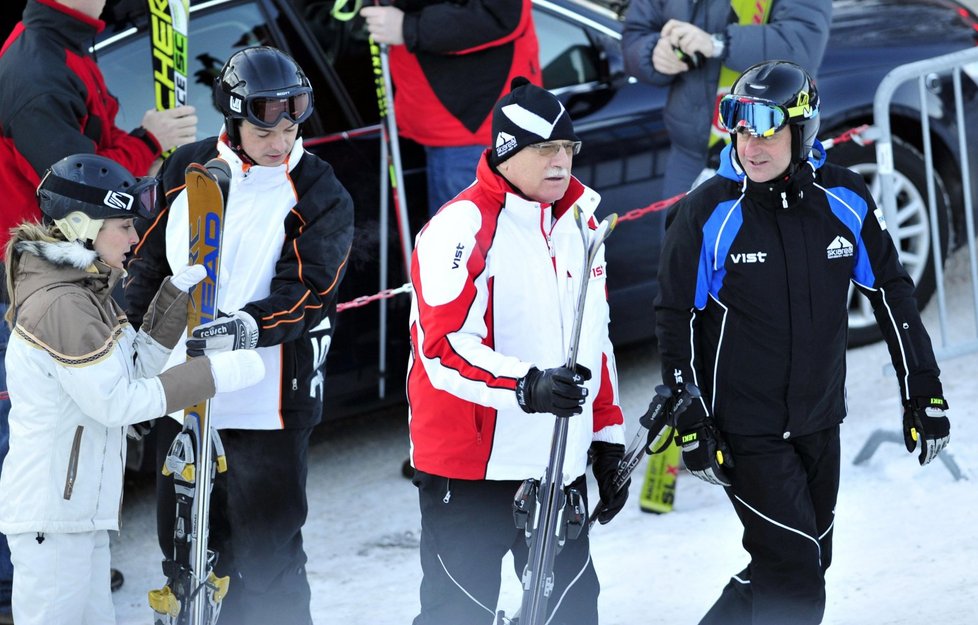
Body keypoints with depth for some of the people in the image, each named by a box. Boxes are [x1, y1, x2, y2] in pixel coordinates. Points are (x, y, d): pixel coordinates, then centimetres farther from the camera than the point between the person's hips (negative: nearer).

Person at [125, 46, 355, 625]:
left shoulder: (321, 196, -7)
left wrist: (244, 328, -34)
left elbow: (304, 297, -16)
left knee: (269, 558, -5)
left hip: (267, 405, -5)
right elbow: (149, 268, 13)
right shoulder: (187, 170, 4)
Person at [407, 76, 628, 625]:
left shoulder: (578, 223, 13)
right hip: (470, 470, -7)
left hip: (561, 468, 7)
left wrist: (608, 437, 20)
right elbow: (446, 348, -22)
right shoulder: (463, 228, -13)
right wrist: (528, 386, -35)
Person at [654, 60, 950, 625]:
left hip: (821, 424, 5)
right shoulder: (708, 214, -14)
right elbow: (676, 320, -6)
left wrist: (924, 392, 5)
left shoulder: (846, 199, -5)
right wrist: (692, 426, -8)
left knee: (808, 567, 14)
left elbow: (892, 292, 6)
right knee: (794, 578, -12)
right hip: (746, 430, -5)